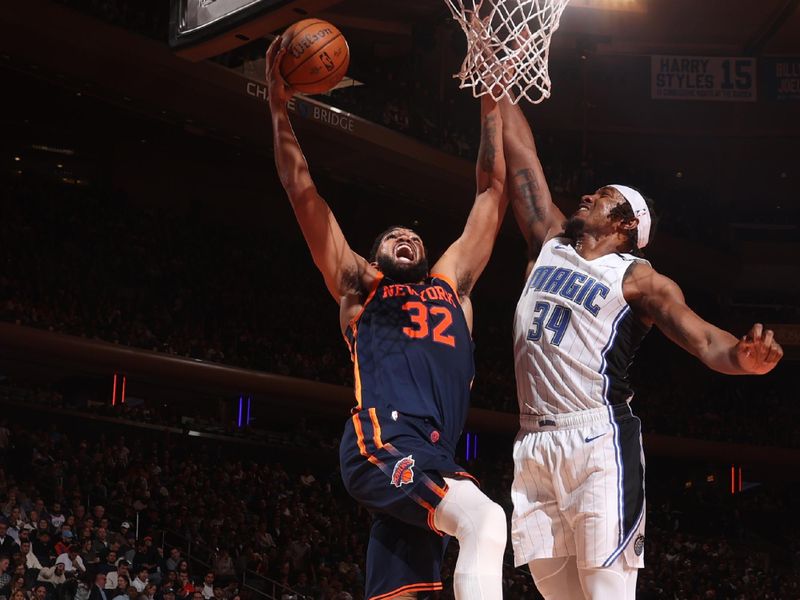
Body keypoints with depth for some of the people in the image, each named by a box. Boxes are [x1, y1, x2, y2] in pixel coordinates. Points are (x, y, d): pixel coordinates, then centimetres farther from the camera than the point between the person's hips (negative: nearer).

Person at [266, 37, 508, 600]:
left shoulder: (451, 284, 31)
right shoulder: (359, 289, 22)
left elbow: (492, 193, 33)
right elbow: (303, 192, 18)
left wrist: (491, 107, 33)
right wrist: (280, 107, 16)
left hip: (435, 457, 5)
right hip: (380, 441, -5)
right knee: (484, 520, -29)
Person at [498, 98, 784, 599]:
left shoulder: (638, 279, 0)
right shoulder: (549, 244, 16)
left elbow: (706, 340, -10)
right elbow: (521, 152, 18)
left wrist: (745, 358, -32)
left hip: (597, 442, -5)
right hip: (534, 443, 6)